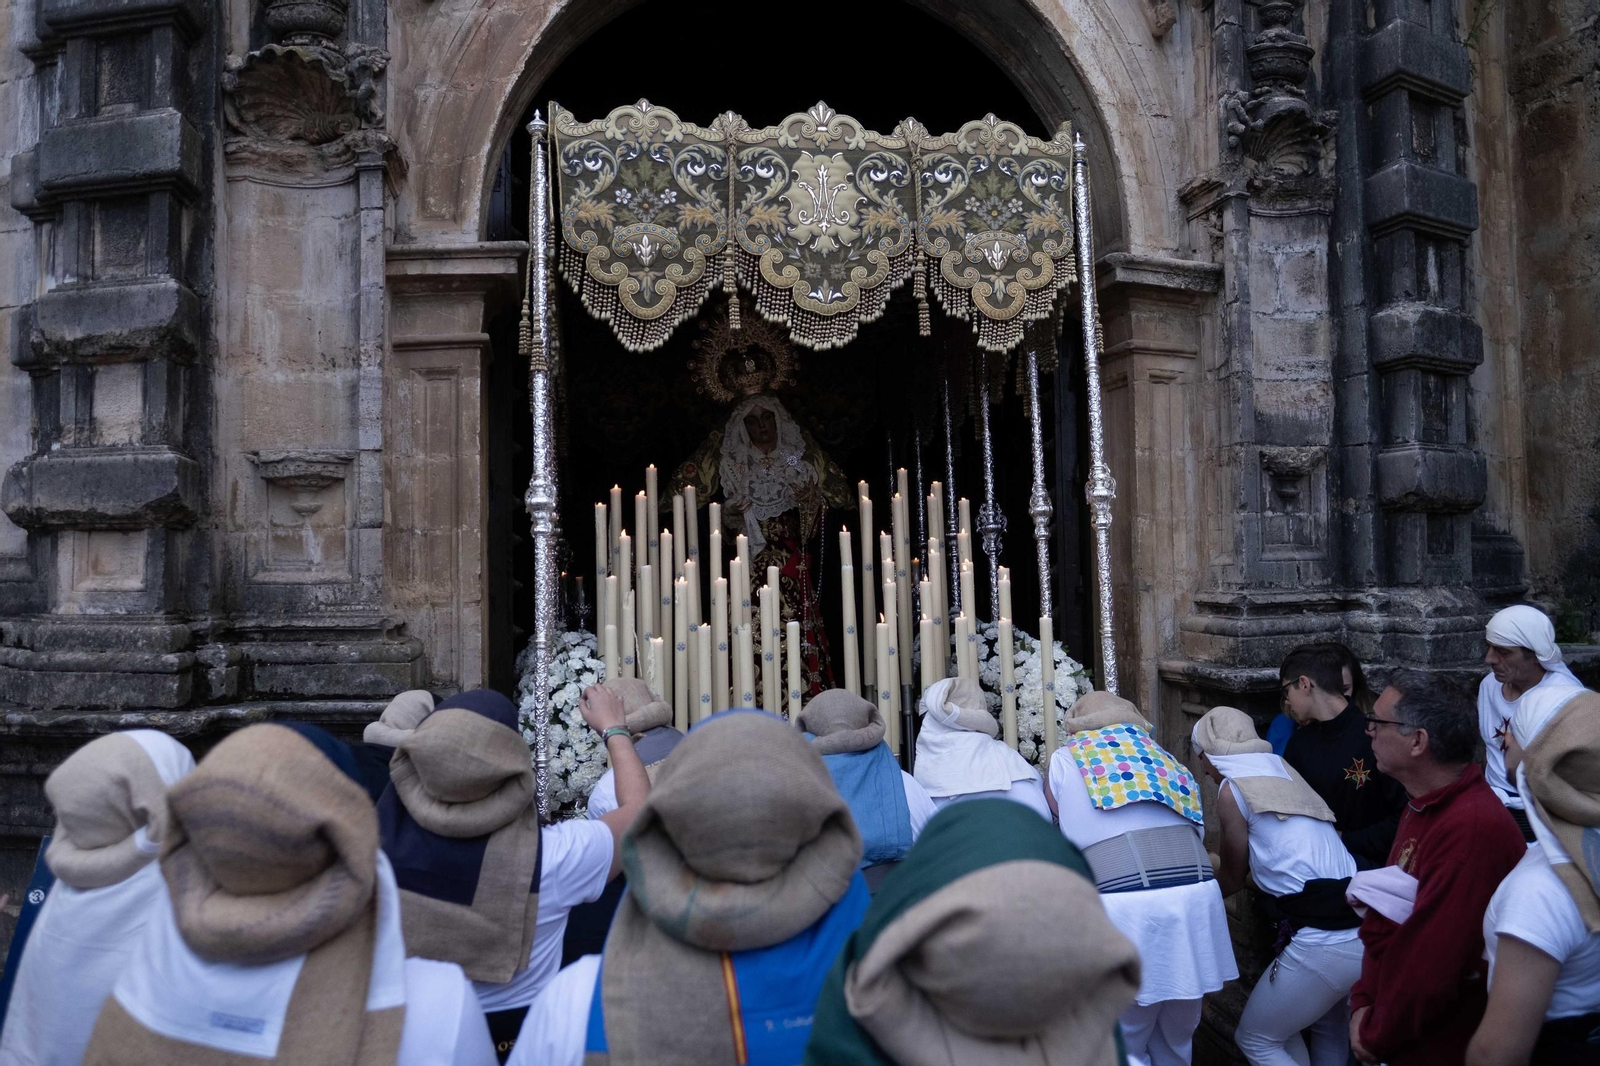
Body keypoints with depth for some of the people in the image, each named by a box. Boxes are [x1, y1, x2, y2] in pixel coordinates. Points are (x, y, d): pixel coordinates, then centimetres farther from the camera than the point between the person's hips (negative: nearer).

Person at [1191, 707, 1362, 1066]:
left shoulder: (1233, 788, -3)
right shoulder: (1284, 774, 18)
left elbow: (1232, 880, 10)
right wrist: (1218, 867, 46)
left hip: (1324, 940, -8)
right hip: (1365, 926, 8)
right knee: (1328, 1024, 31)